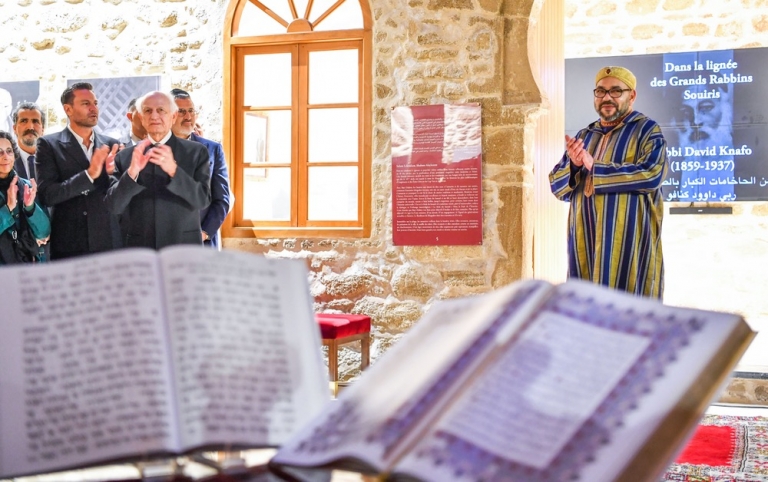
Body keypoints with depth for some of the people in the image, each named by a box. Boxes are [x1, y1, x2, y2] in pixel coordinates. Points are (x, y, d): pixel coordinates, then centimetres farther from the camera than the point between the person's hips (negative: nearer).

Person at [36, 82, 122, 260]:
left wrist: (112, 173, -12)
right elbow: (46, 194, -10)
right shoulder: (48, 144, 0)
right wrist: (89, 174, -21)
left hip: (108, 243, 3)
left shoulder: (111, 145, 9)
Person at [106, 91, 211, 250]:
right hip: (138, 251, 1)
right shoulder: (125, 156, 4)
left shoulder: (196, 152, 1)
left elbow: (203, 199, -8)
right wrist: (132, 172, -18)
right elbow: (113, 206, -3)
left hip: (184, 249, -1)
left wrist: (173, 170, -22)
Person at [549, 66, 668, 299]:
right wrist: (573, 165, -9)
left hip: (628, 241, -5)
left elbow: (652, 175, -16)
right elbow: (557, 186, 13)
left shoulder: (646, 130, 1)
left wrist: (594, 167, -14)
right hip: (585, 240, 5)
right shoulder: (583, 136, 17)